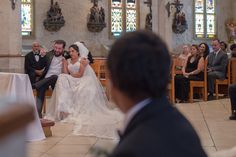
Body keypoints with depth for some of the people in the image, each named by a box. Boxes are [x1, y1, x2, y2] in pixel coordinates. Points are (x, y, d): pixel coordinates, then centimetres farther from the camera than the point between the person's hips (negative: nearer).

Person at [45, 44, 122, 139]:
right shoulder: (68, 61, 18)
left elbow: (80, 74, -9)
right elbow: (65, 73, 4)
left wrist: (70, 74, 3)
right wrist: (64, 62, 2)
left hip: (84, 80, -5)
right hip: (73, 81, 5)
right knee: (62, 78, -21)